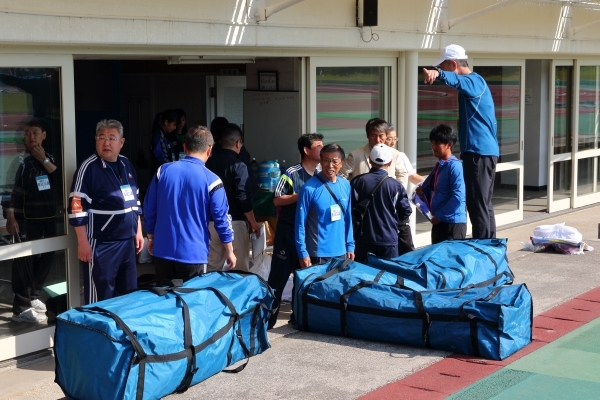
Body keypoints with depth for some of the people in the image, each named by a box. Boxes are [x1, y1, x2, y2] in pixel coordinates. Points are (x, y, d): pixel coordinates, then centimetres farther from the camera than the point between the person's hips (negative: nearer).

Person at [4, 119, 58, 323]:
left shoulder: (49, 158, 11)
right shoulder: (21, 161, -4)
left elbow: (60, 180, -4)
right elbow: (9, 189, -9)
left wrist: (44, 160, -10)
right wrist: (10, 217, -16)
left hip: (48, 218, 6)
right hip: (26, 220, -6)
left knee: (47, 256, 11)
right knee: (24, 261, -6)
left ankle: (33, 297, 28)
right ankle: (22, 308, -3)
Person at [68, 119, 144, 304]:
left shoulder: (126, 165, 10)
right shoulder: (89, 168, -12)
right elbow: (77, 207, -15)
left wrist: (138, 231, 17)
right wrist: (83, 242, -17)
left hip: (127, 241, 7)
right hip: (101, 244, -7)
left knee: (129, 292, 15)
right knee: (101, 297, -1)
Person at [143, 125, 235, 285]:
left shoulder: (163, 171, -1)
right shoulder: (211, 180, -10)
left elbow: (149, 208, 7)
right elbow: (222, 218, -5)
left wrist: (151, 237, 21)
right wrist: (229, 251, 7)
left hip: (163, 250, 3)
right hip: (193, 254, -3)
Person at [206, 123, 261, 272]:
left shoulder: (209, 163, 4)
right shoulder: (238, 166, -12)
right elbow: (243, 198, -16)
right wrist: (253, 222, -7)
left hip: (213, 221, 6)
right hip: (234, 222, -6)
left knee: (213, 266, 12)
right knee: (240, 268, 3)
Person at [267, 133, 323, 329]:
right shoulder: (292, 173, -10)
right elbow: (277, 200, -12)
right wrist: (300, 196, -21)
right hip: (289, 232, -6)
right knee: (279, 276, -2)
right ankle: (268, 317, 4)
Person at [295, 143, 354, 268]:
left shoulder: (346, 185, 3)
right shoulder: (310, 188, -13)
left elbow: (348, 218, 10)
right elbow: (300, 222, -11)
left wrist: (350, 245, 9)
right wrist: (303, 252, -13)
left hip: (340, 252, 5)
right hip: (317, 253, -5)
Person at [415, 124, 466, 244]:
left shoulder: (455, 166, -14)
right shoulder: (438, 166, 12)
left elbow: (458, 197, -21)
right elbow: (431, 191, 21)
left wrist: (439, 216, -15)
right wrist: (422, 192, -1)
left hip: (453, 222, -9)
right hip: (439, 221, 9)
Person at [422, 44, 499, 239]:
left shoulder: (473, 81, -12)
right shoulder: (474, 82, 20)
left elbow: (457, 81, -36)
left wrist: (438, 74, -58)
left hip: (479, 151, -11)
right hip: (486, 150, 11)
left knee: (477, 205, -8)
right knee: (484, 204, 15)